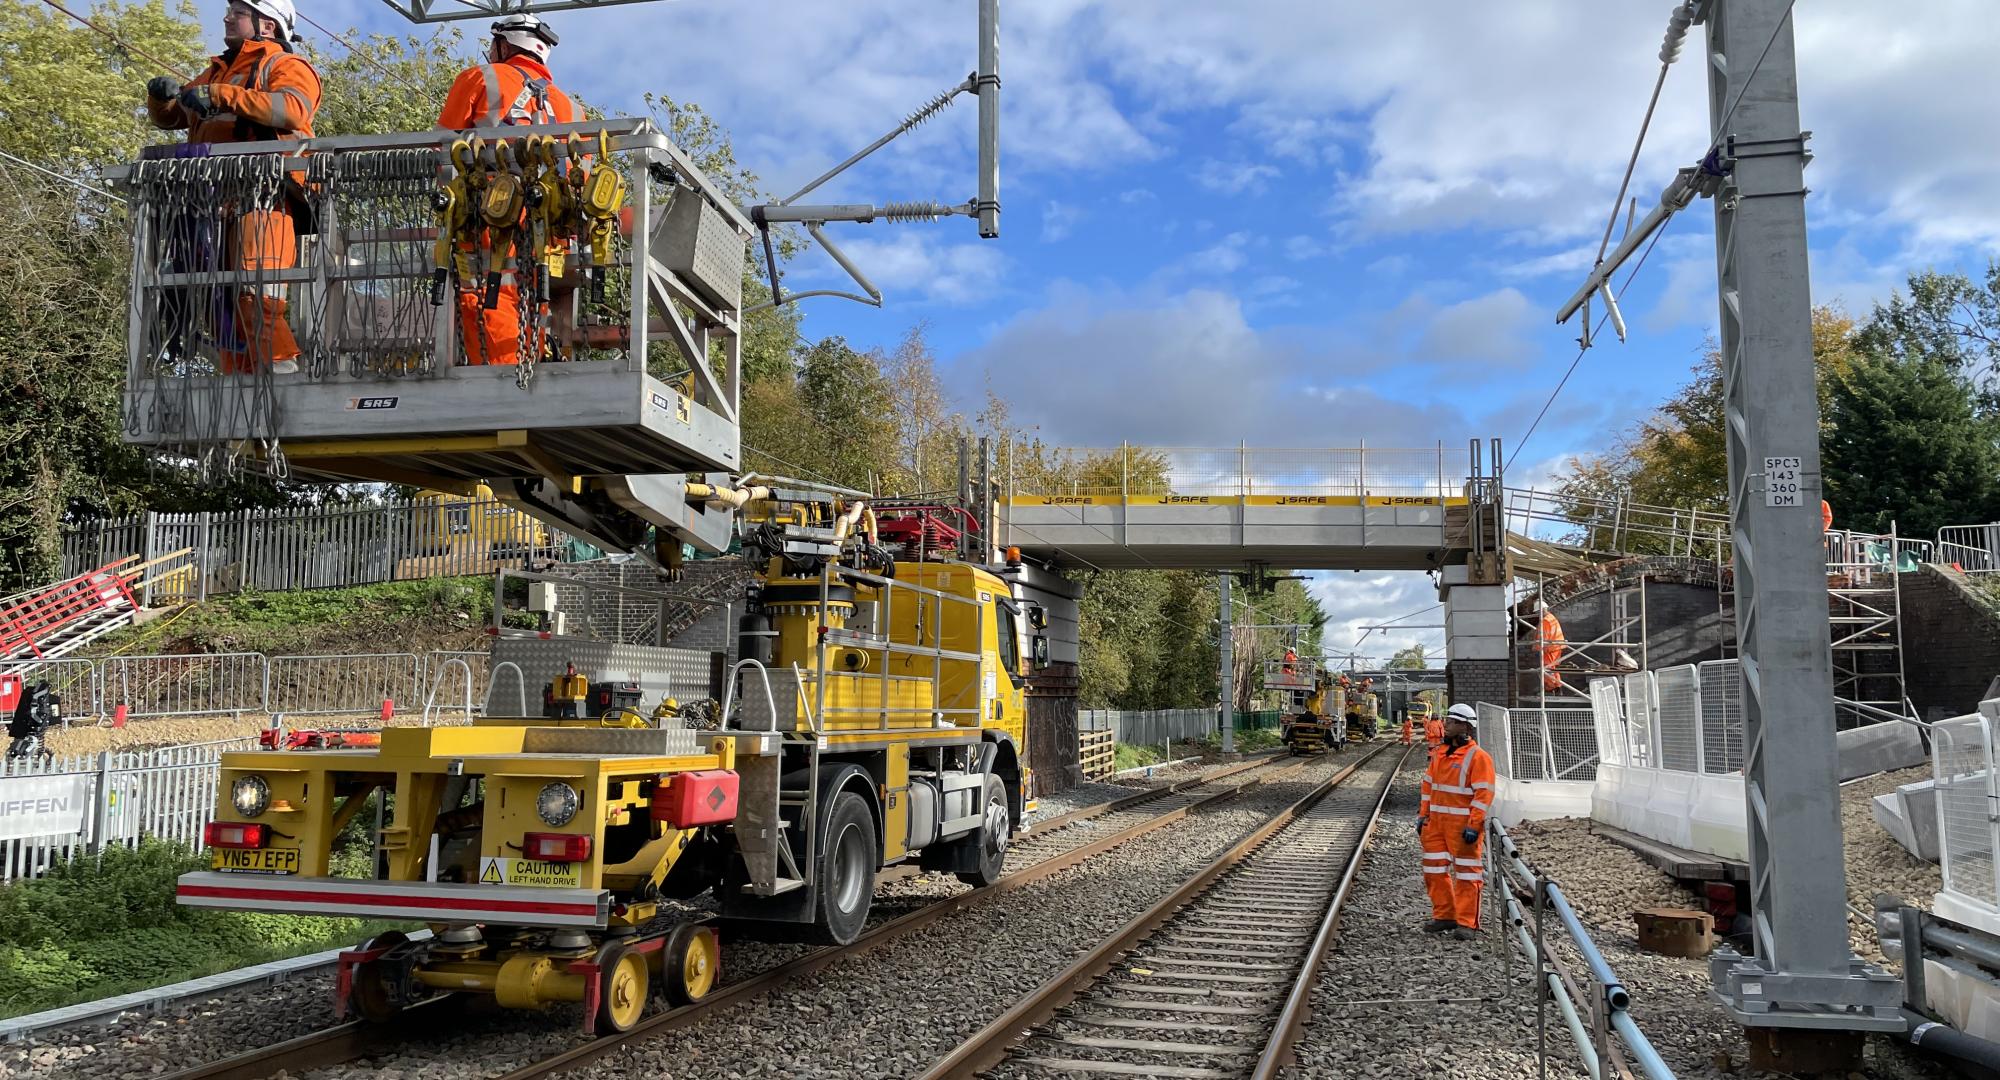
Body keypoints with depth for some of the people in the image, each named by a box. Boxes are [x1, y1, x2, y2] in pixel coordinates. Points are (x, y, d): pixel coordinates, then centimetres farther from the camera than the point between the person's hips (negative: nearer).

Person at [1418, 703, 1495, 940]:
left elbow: (1484, 795, -15)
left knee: (1466, 873, -1)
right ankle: (1444, 915, 21)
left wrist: (1473, 825, -19)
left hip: (1463, 824, -8)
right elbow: (1428, 785, 19)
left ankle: (1466, 922, 4)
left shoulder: (1478, 757, -11)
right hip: (1436, 822, 8)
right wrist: (1423, 815, 13)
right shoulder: (1439, 754, 13)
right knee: (1435, 869, 10)